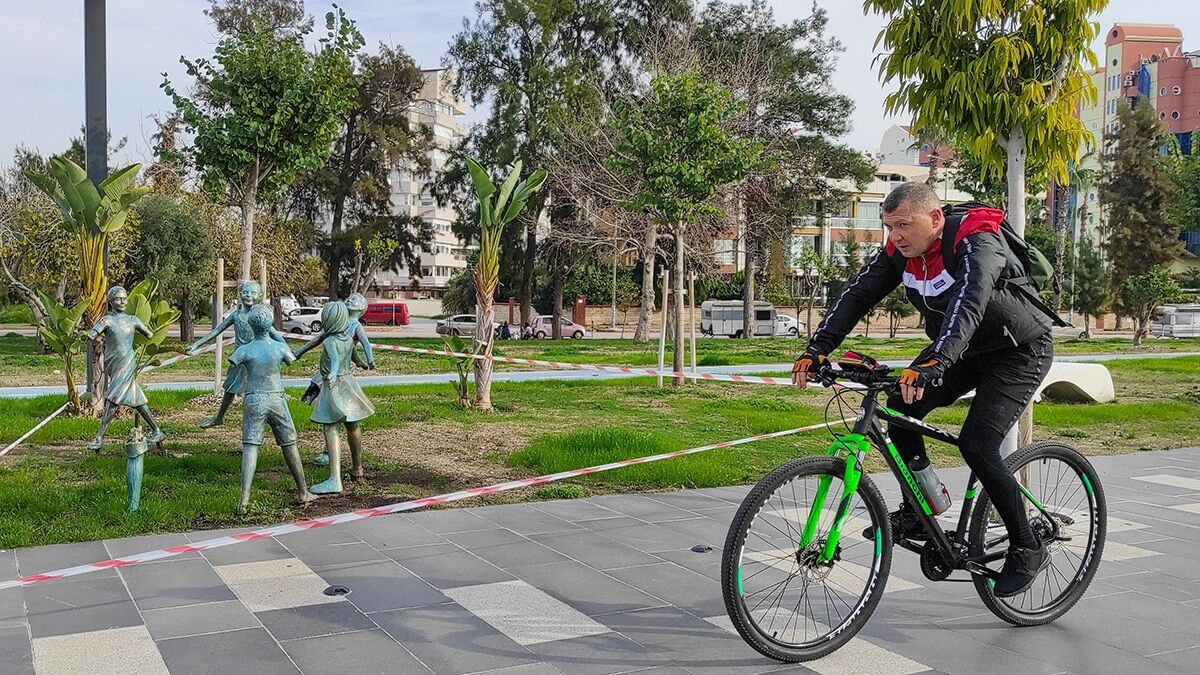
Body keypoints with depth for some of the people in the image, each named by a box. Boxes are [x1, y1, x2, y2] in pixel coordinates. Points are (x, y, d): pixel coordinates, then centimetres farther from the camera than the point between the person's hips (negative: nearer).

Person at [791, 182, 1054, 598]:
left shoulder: (977, 243, -30)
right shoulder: (901, 250, -9)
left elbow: (968, 303, -46)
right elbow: (859, 294, -14)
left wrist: (931, 363, -61)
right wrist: (818, 349, -26)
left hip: (1019, 353, -7)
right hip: (966, 353, 7)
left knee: (976, 445, -19)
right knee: (902, 407, -11)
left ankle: (1027, 550, -2)